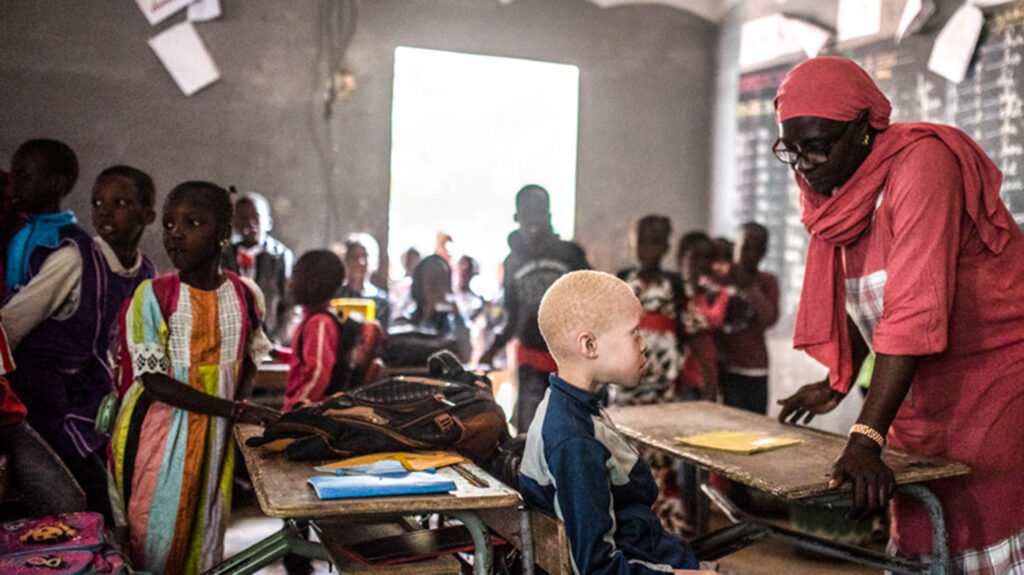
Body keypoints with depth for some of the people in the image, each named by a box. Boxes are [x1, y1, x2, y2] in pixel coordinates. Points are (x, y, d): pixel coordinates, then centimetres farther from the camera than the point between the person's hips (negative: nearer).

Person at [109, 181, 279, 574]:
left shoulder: (245, 295, 1)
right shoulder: (152, 295, -10)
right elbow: (156, 383, -15)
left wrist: (242, 399, -4)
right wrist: (235, 410, -20)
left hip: (216, 435, 3)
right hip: (158, 432, -3)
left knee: (205, 538, 12)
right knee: (155, 541, 4)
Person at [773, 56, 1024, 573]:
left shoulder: (922, 162, -20)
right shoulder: (843, 186, 4)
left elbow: (915, 311, -30)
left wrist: (866, 440, -34)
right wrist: (838, 383, 21)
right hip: (918, 395, 8)